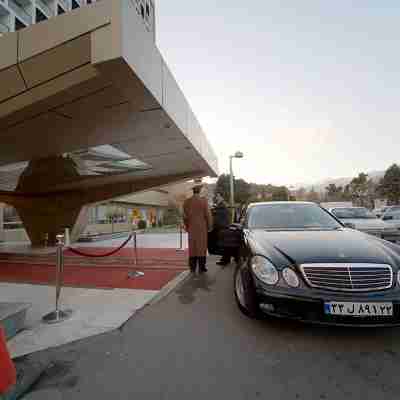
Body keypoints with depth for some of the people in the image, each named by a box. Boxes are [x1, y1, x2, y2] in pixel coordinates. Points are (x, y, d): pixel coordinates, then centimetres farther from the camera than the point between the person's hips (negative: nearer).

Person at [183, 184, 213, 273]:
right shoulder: (203, 201, -12)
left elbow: (185, 216, 1)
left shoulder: (187, 202, -2)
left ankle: (193, 267, 14)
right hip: (202, 228, -3)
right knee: (202, 246, 5)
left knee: (192, 247, 10)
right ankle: (201, 267, 9)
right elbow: (207, 215, -10)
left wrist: (186, 226, 13)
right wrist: (209, 226, 2)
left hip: (192, 228, 3)